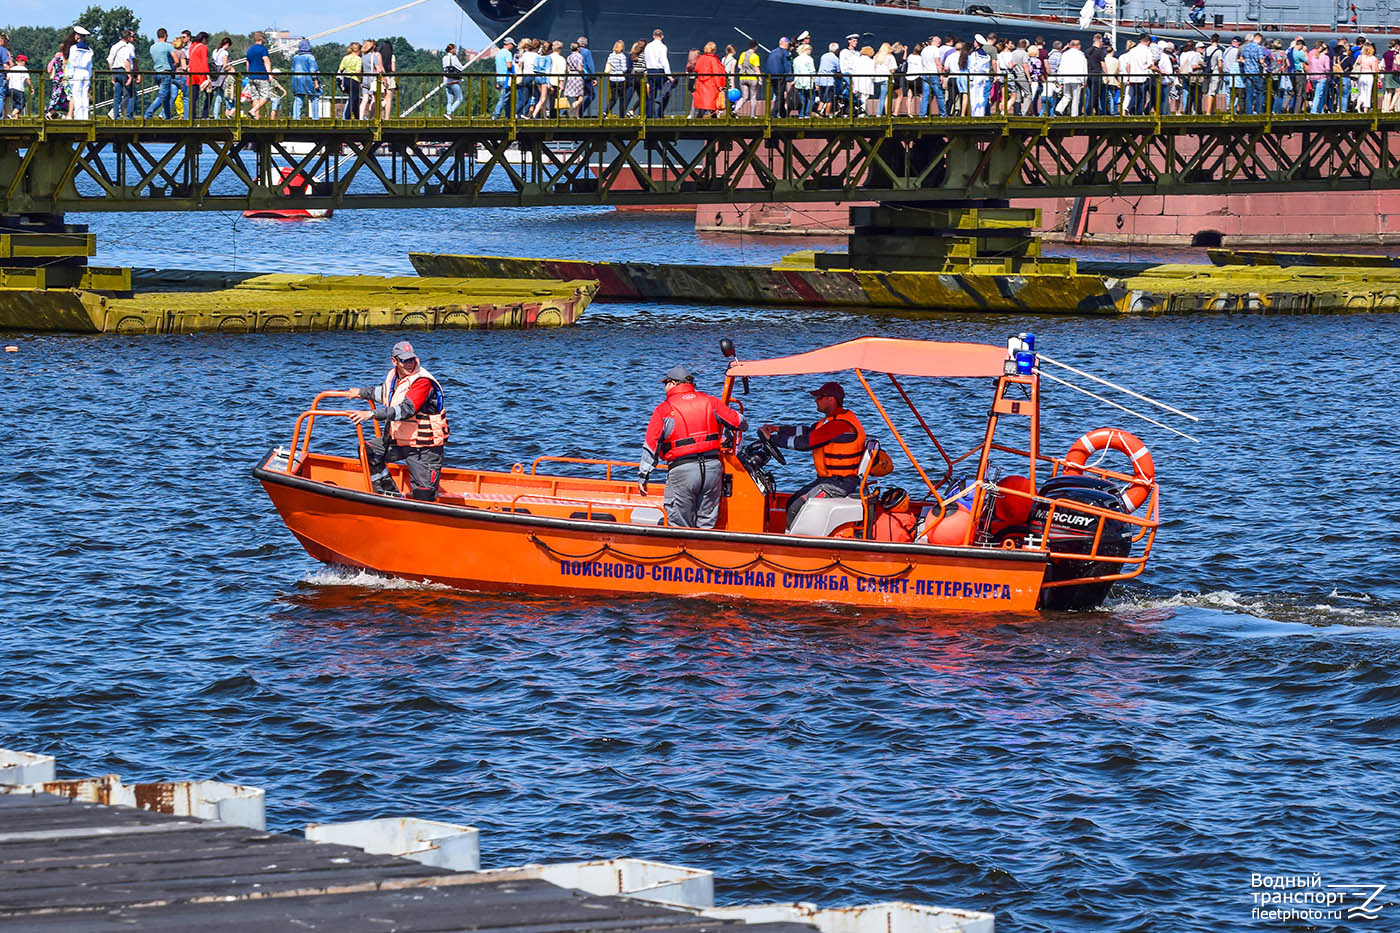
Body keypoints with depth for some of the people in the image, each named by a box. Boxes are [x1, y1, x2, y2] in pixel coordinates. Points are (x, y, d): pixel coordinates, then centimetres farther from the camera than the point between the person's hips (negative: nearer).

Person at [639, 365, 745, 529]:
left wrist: (643, 476, 7)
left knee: (680, 527, 3)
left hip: (682, 471, -3)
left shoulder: (664, 410, 0)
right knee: (707, 524, 10)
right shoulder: (711, 402, 8)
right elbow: (740, 423, 10)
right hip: (712, 466, 3)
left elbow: (651, 446, 0)